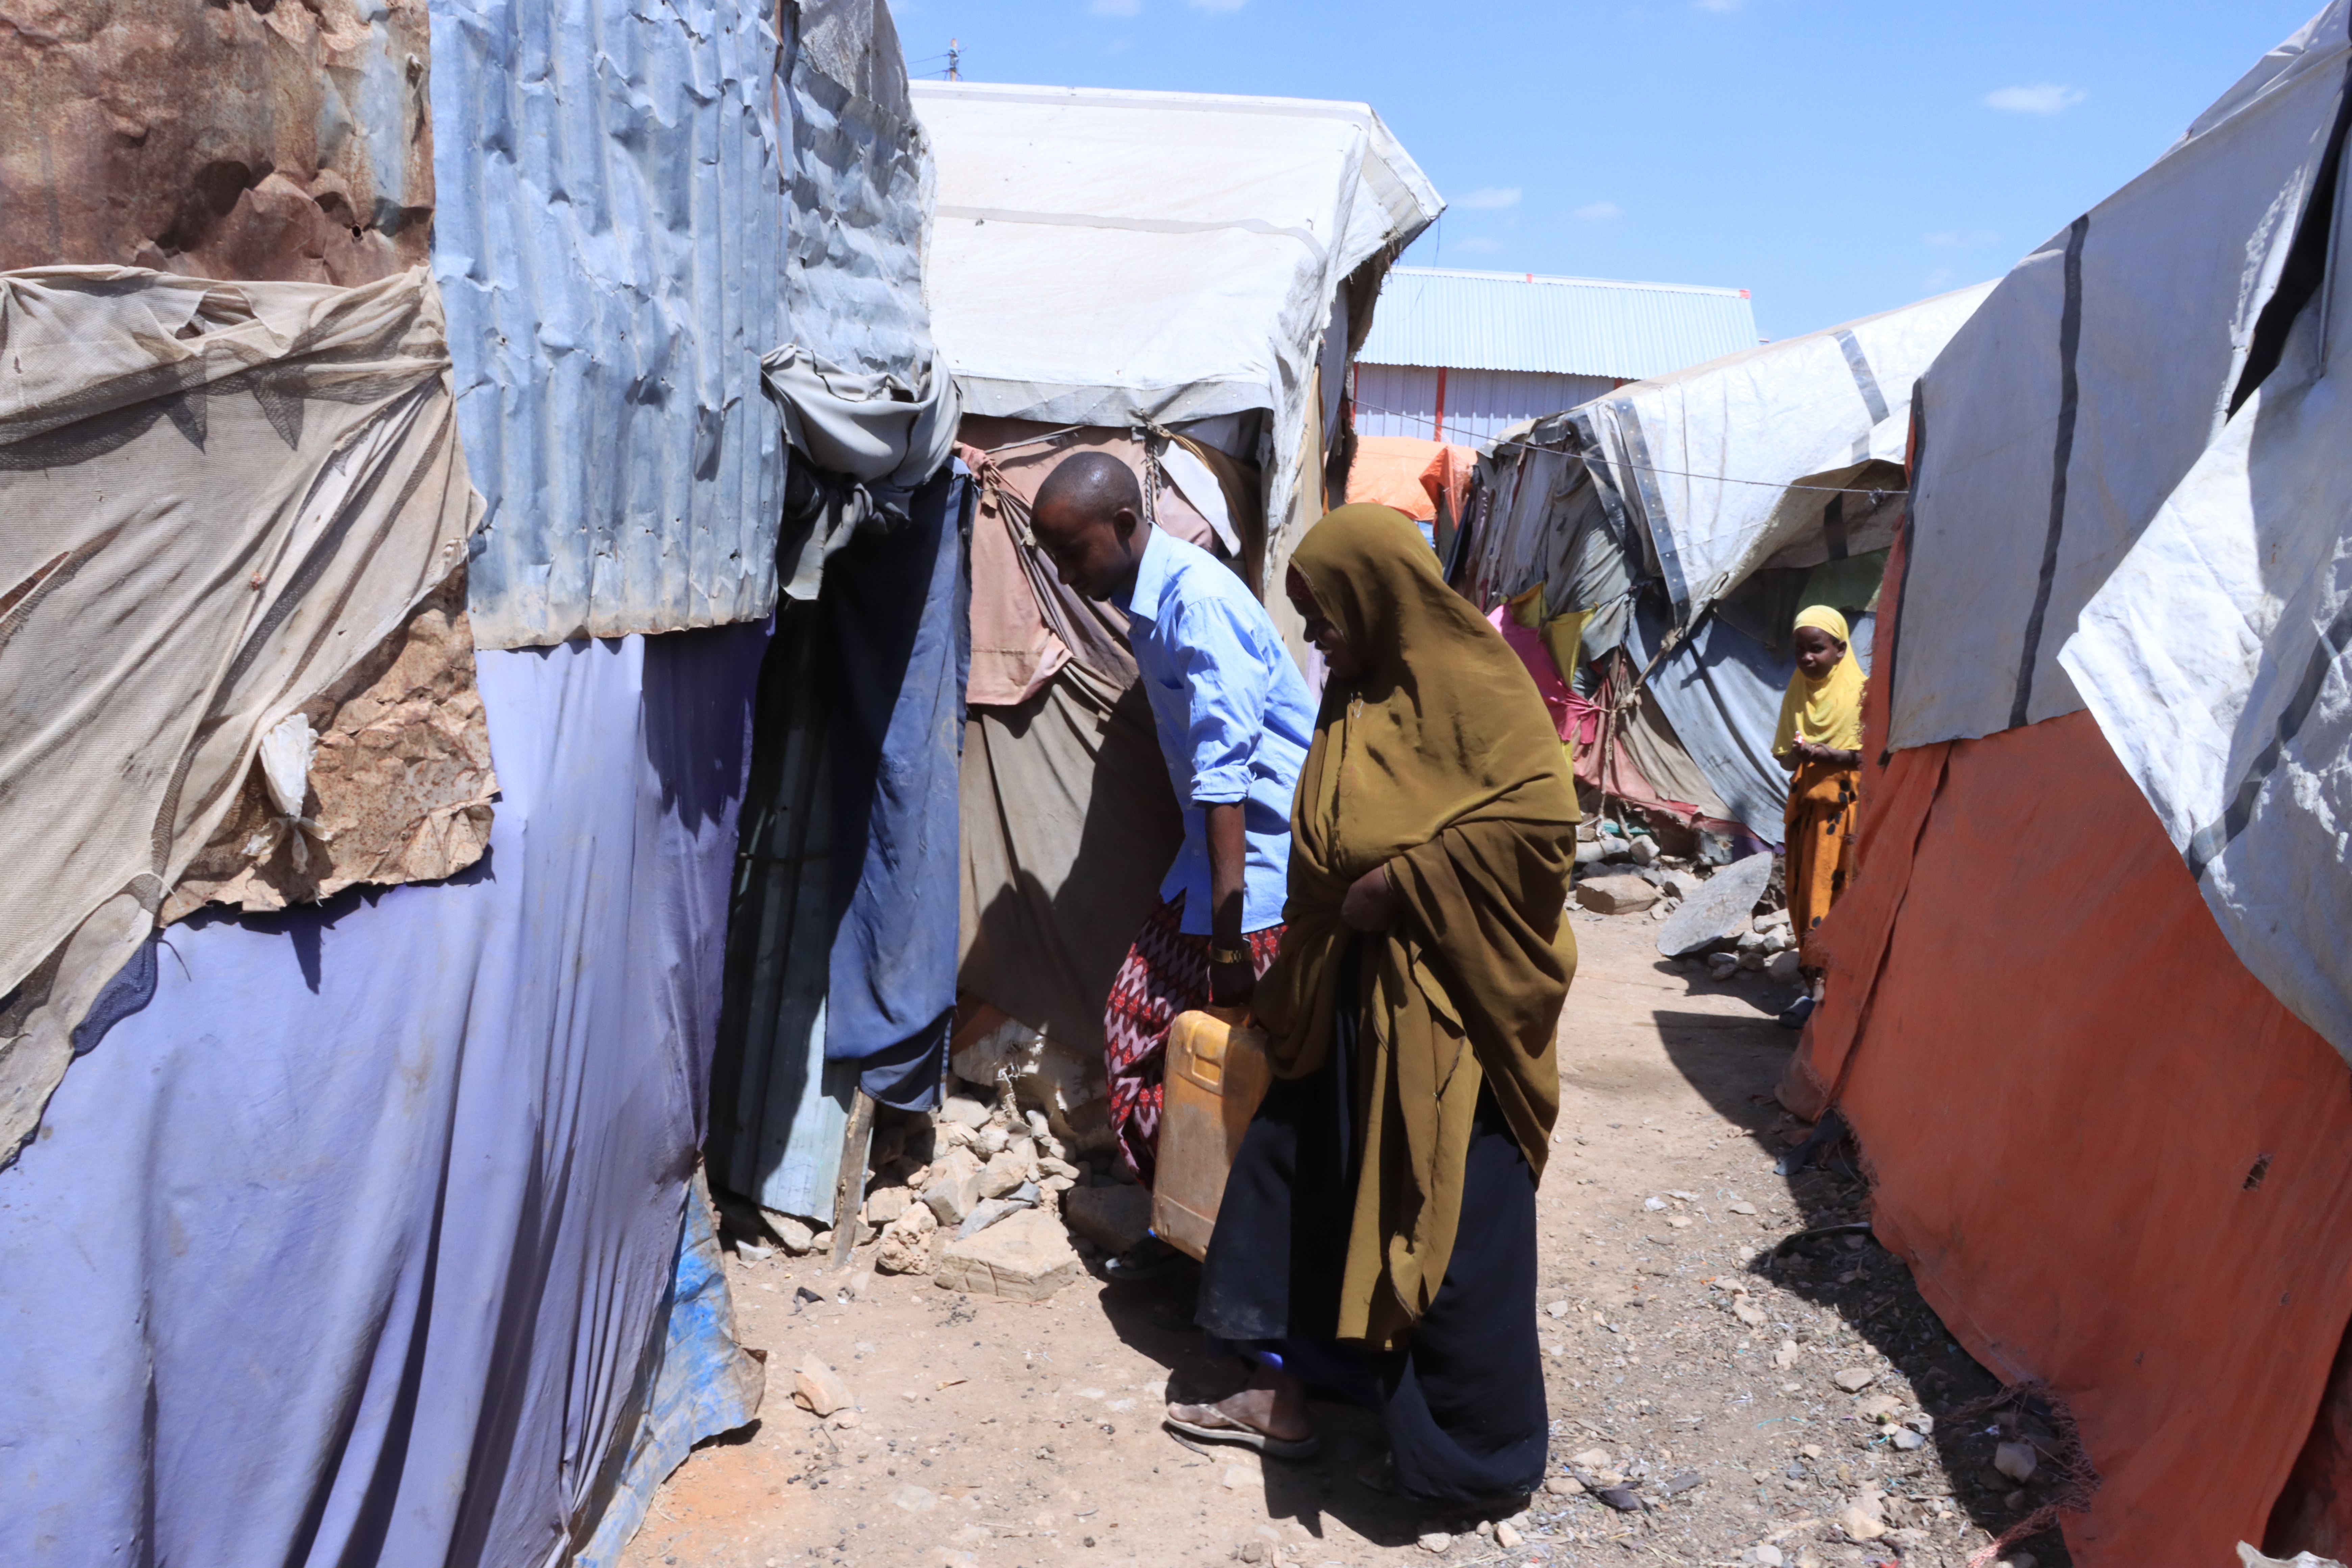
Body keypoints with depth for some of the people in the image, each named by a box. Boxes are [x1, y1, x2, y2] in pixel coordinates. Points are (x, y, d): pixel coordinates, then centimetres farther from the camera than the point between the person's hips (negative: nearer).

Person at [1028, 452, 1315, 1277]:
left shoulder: (1199, 600, -22)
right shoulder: (1147, 598, 8)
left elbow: (1225, 775, -25)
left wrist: (1228, 935, -24)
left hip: (1275, 847, -10)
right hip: (1221, 838, 10)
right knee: (1135, 1022, 11)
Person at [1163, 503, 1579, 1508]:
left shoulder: (1471, 685, -12)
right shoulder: (1352, 701, 10)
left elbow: (1542, 823, -22)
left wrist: (1401, 882, -19)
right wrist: (1296, 983, 16)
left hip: (1447, 1011, -8)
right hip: (1348, 999, 8)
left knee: (1444, 1226, 2)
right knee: (1290, 1185, 13)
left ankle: (1471, 1459, 22)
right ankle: (1280, 1399, 29)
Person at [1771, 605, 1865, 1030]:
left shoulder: (1859, 692, -6)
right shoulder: (1797, 693, 9)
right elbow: (1785, 758, 10)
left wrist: (1824, 754, -22)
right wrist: (1798, 755, -13)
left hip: (1846, 806, -5)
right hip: (1805, 803, 5)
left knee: (1836, 893, -8)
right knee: (1803, 894, 5)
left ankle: (1822, 987, -8)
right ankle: (1813, 985, 12)